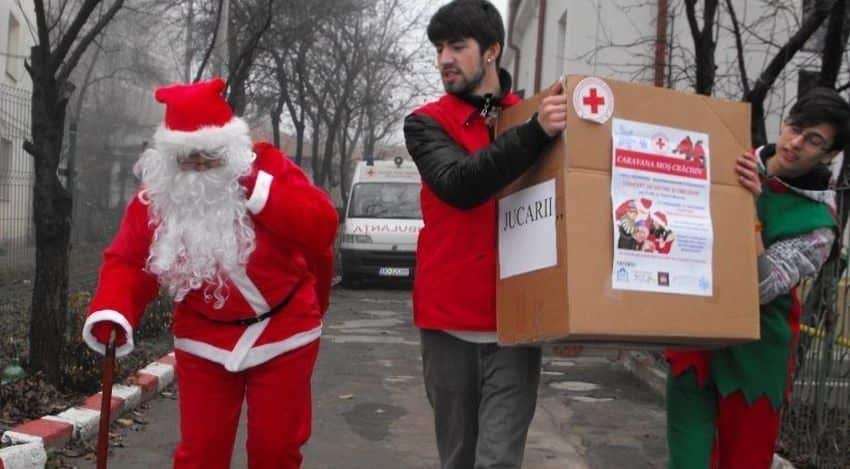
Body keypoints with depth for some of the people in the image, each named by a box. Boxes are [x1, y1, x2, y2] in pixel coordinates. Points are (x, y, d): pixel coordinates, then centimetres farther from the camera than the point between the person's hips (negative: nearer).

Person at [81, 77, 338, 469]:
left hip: (282, 333, -1)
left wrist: (262, 191, -30)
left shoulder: (268, 166, -13)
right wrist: (111, 312, -25)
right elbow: (128, 261, -6)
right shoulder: (156, 196, -6)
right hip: (204, 341, 2)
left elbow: (322, 228, -22)